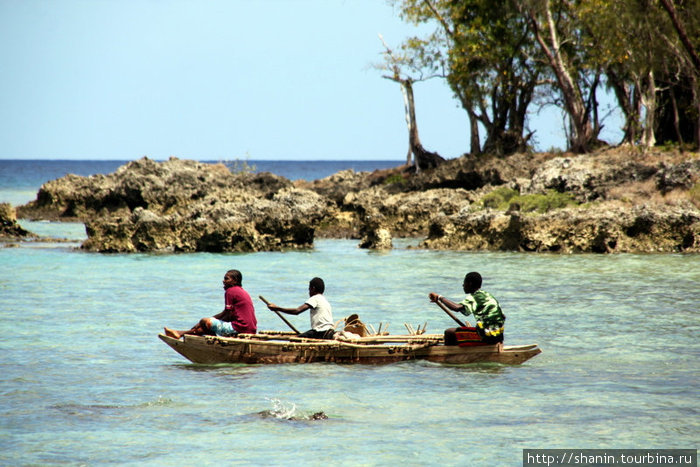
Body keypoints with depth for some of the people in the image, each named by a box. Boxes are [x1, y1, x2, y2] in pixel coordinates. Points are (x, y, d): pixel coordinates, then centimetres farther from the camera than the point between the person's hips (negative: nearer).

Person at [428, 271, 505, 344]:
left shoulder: (473, 298, -11)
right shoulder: (488, 295, 16)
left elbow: (457, 307, -30)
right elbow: (503, 317, 21)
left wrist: (440, 298, -21)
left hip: (487, 337, -9)